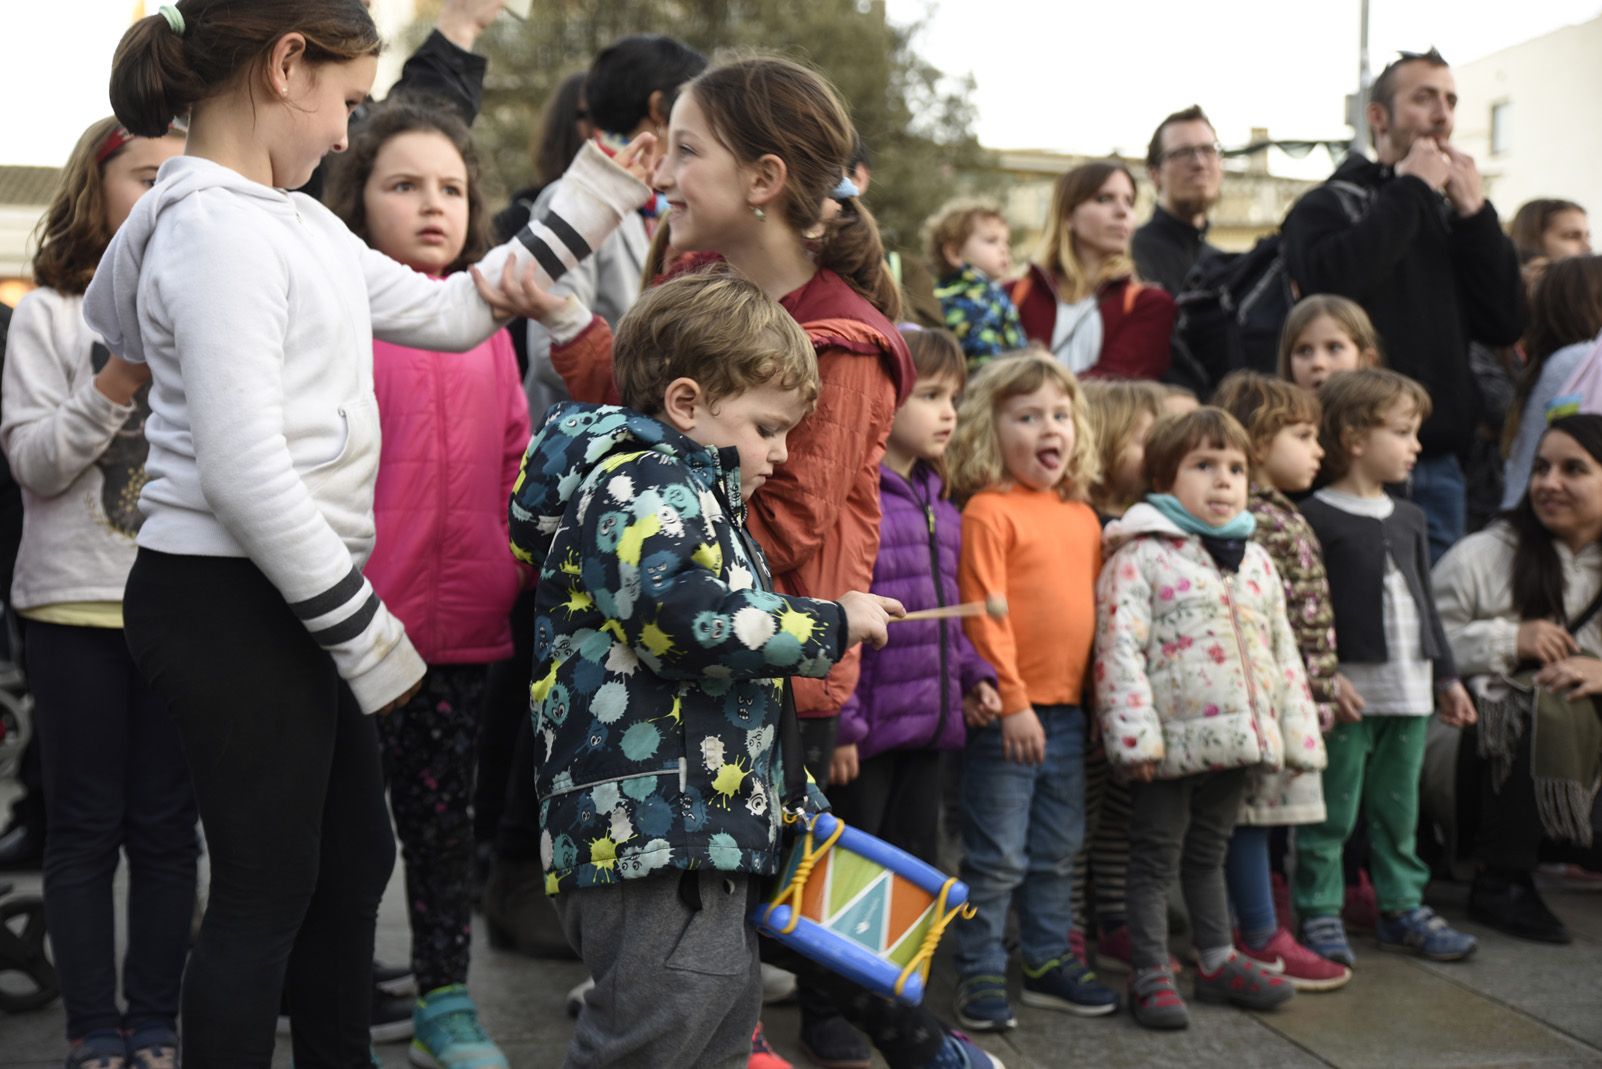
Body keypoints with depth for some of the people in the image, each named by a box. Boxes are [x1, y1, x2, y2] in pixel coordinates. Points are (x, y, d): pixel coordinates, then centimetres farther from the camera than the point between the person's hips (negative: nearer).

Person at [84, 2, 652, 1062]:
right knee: (269, 888, 2)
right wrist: (364, 630, -17)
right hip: (229, 605, -10)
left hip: (294, 597, 10)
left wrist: (593, 201, 21)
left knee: (354, 861, 19)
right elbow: (241, 470, -23)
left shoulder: (295, 222, 12)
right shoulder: (216, 229, -18)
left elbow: (450, 312, 19)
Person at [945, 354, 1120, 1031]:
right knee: (997, 857, 1)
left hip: (1067, 709, 7)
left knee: (1056, 852, 18)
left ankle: (1049, 961, 31)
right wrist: (1011, 701, -17)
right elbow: (983, 613, -15)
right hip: (1008, 712, -7)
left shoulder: (1083, 517, 11)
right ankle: (980, 974, 14)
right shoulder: (989, 511, -11)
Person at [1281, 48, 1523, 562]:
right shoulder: (1327, 205, 3)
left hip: (1440, 466, 6)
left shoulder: (1452, 216, 19)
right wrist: (1411, 191, -9)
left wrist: (1474, 212, 1)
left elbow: (1506, 325, 9)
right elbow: (1330, 279, -20)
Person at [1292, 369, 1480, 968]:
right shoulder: (1316, 519, -9)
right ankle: (1319, 914, 9)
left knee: (1399, 809, 15)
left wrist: (1446, 677, 19)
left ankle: (1403, 907, 25)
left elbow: (1425, 603, 21)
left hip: (1407, 693, 7)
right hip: (1348, 691, -7)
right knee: (1332, 812, -1)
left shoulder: (1408, 519, 15)